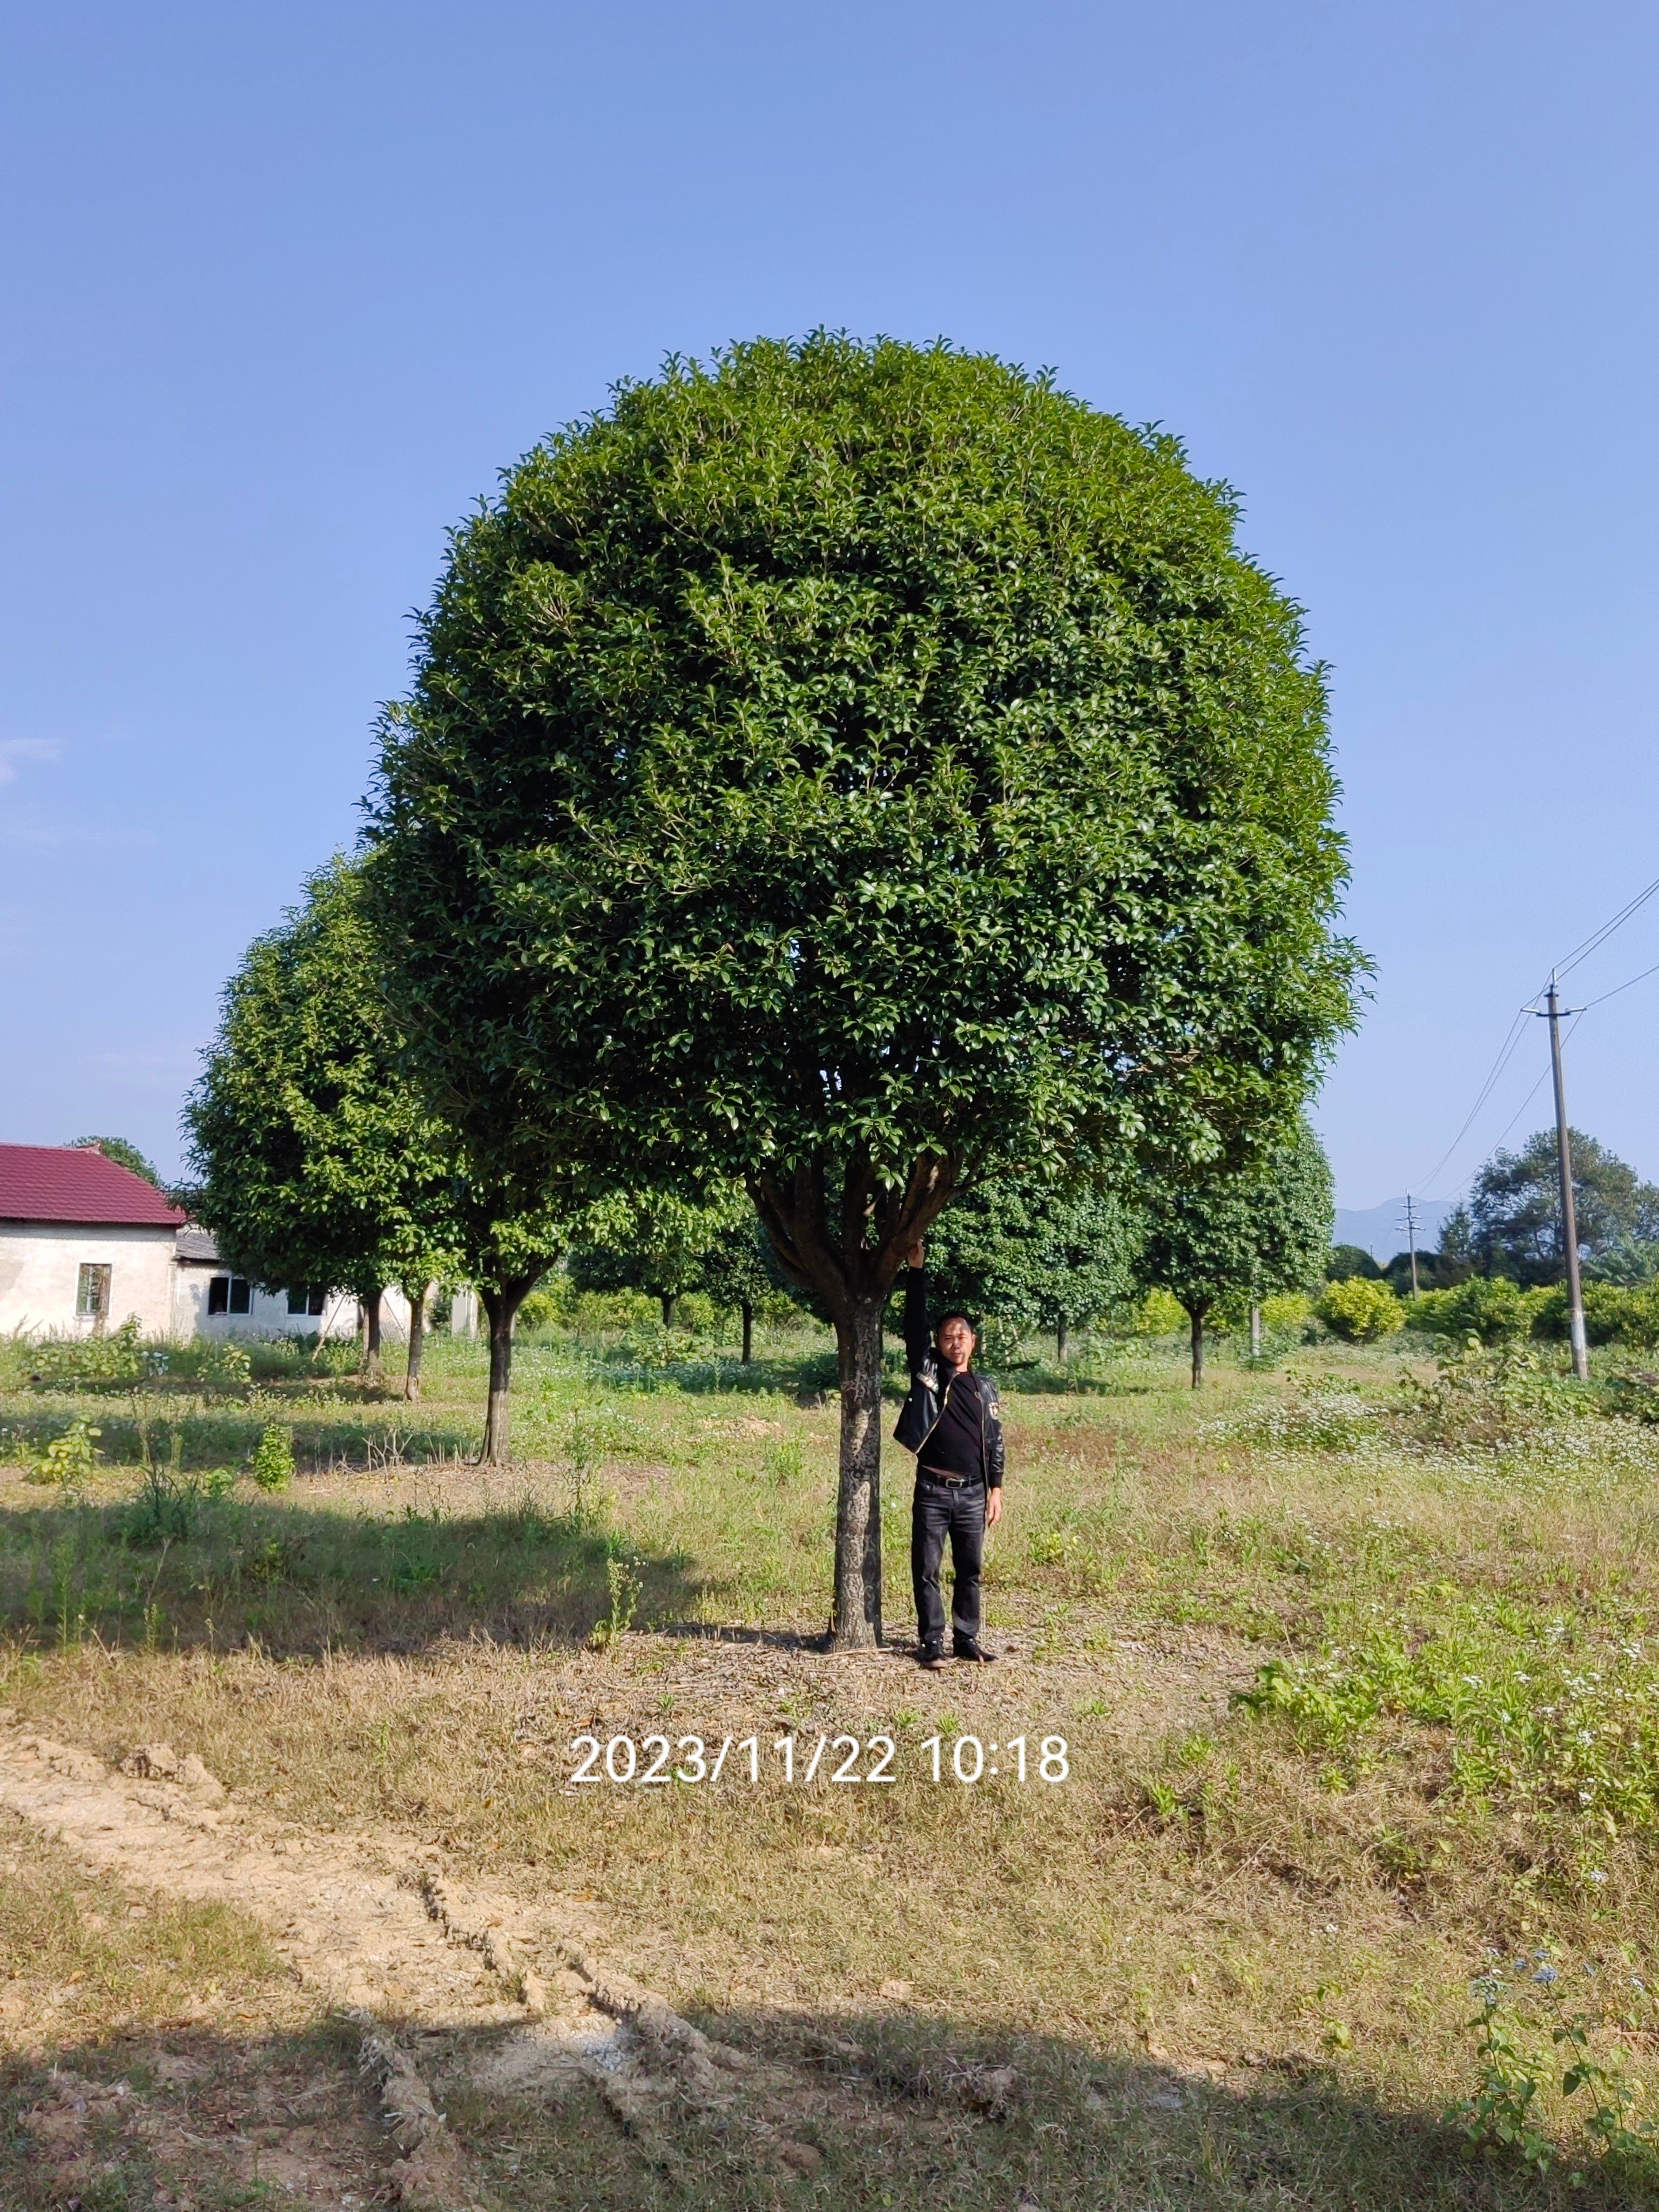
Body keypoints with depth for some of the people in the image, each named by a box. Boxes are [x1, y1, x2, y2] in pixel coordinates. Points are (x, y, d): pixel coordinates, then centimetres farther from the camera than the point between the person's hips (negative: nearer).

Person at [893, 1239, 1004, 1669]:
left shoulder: (984, 1388, 9)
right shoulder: (927, 1372, 2)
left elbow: (995, 1442, 11)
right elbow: (914, 1323, -6)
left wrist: (996, 1489, 5)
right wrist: (917, 1269, -11)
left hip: (973, 1494, 2)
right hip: (933, 1491, -2)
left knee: (969, 1571, 9)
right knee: (927, 1571, 1)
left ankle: (967, 1639, 19)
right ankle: (932, 1644, 9)